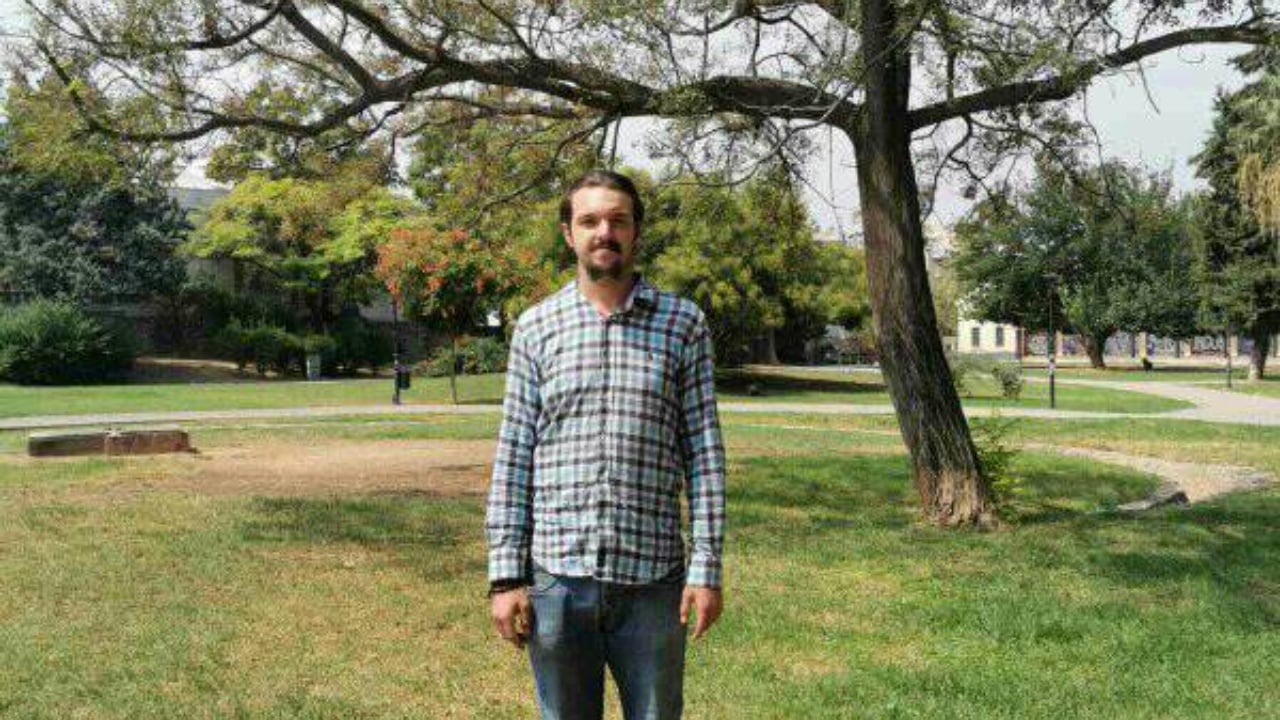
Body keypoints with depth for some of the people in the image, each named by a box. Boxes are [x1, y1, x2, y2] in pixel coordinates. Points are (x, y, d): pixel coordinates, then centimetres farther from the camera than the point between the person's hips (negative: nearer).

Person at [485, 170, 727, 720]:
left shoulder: (684, 324, 2)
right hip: (556, 577, 1)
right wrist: (505, 575, -1)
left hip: (653, 579, 0)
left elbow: (704, 453, 1)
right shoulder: (535, 327, 4)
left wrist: (707, 567, -5)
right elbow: (513, 456, 3)